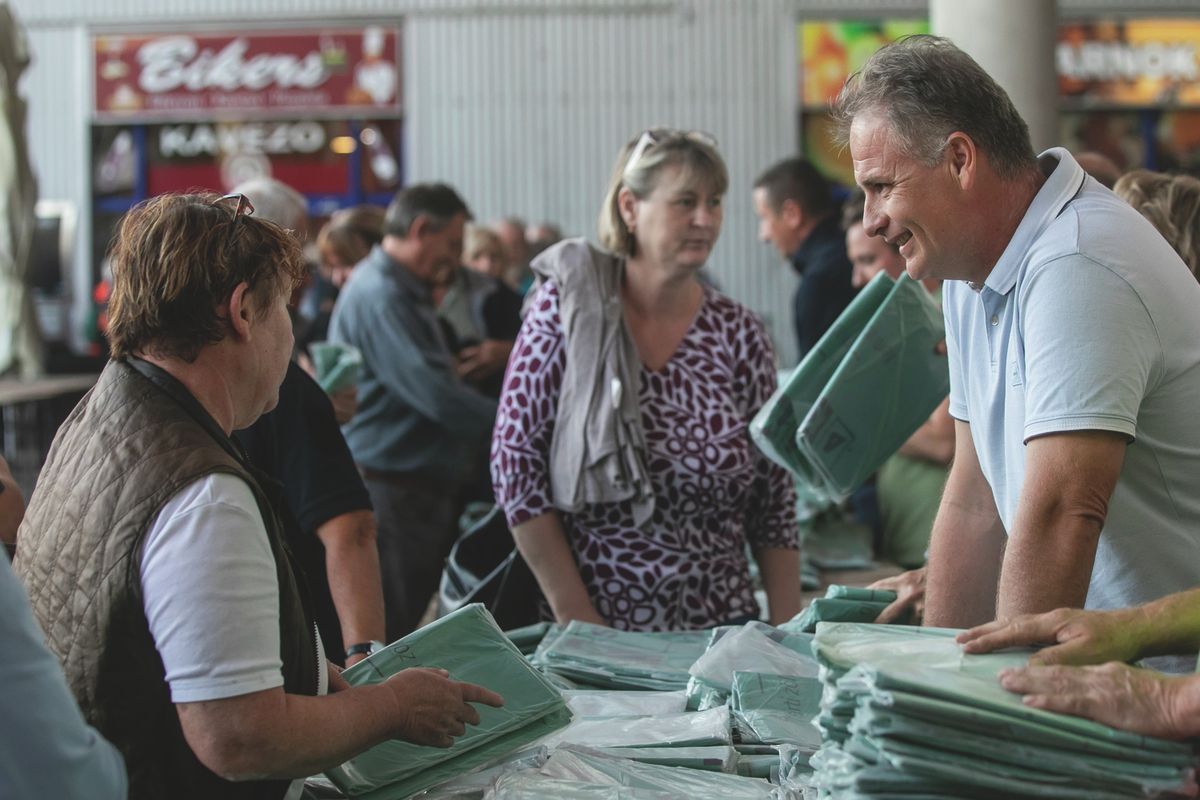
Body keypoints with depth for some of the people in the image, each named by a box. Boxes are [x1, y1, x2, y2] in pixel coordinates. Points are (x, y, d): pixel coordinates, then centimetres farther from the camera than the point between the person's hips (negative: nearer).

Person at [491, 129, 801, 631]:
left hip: (720, 624, 2)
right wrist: (573, 612, -12)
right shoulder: (566, 307, -6)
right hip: (592, 628, -2)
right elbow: (515, 458, -8)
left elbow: (775, 505, 3)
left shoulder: (738, 334, 0)